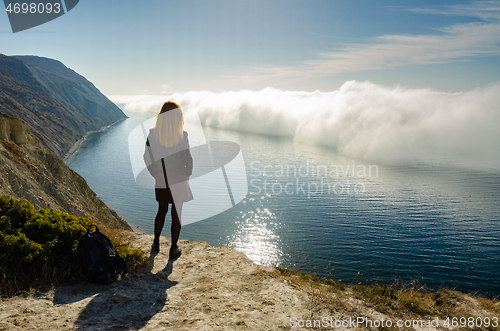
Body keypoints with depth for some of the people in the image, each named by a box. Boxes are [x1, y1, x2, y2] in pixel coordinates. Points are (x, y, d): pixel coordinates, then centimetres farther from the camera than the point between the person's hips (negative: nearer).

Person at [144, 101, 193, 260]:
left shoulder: (152, 135, -9)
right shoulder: (182, 136, -16)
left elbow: (148, 158, -2)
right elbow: (188, 159, -10)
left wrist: (155, 173, 12)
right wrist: (187, 175, 7)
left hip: (161, 181, 3)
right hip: (178, 181, -3)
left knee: (162, 210, 22)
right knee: (176, 214, 9)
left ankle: (156, 244, 32)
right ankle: (173, 249, 18)